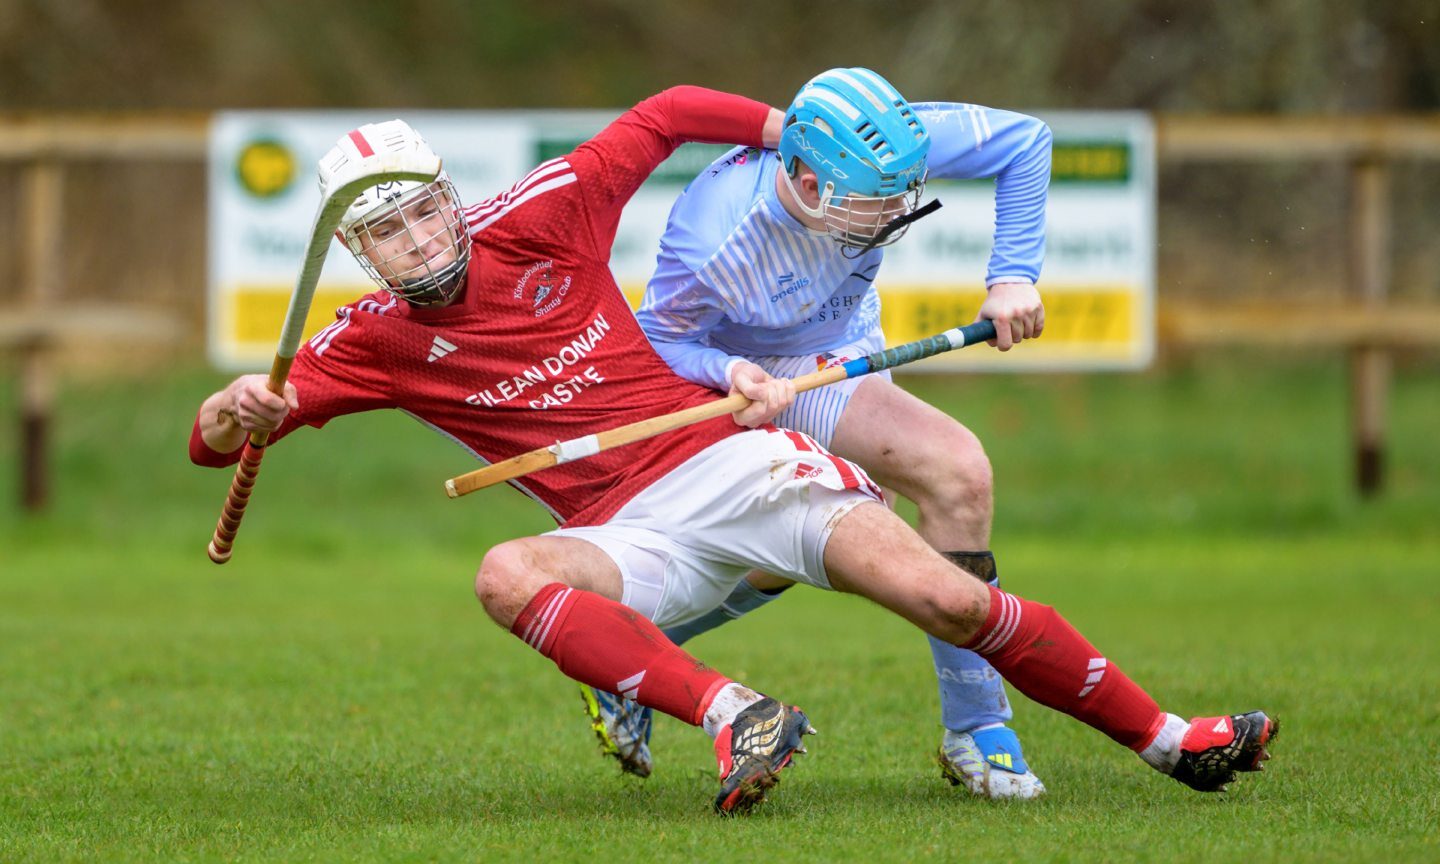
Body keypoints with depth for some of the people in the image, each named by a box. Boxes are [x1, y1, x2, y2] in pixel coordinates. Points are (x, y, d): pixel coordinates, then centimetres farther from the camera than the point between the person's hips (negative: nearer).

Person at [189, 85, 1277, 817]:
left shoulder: (532, 222, -2)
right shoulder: (374, 342, -2)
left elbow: (667, 115, 11)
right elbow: (212, 441, -5)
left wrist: (805, 134, 5)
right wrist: (235, 410, -27)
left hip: (728, 458, 0)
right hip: (630, 538, 0)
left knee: (951, 599, -15)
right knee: (509, 576, -35)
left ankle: (1167, 738, -2)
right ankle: (734, 714, -42)